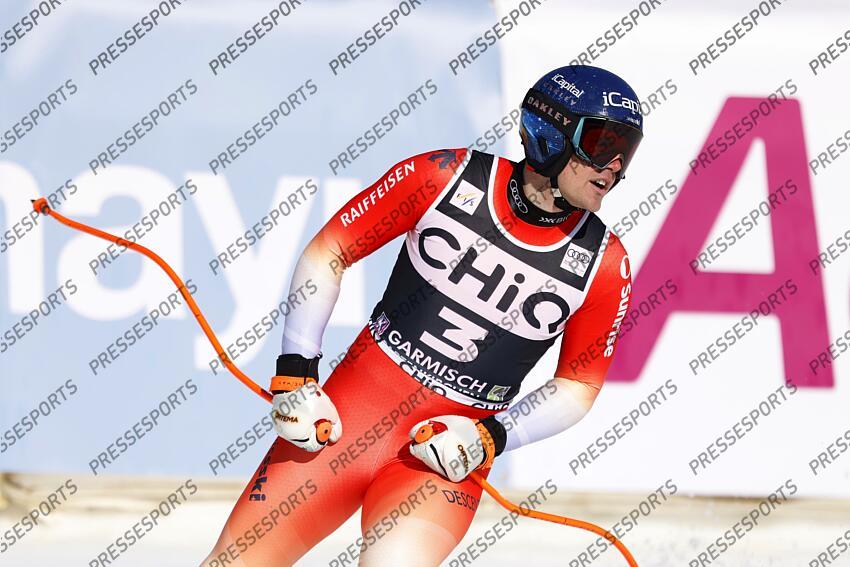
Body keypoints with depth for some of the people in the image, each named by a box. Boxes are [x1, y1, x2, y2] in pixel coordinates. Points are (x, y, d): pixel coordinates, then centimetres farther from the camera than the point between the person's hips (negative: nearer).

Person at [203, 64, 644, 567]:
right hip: (352, 412, 0)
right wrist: (295, 373, -6)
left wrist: (489, 438, -9)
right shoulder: (446, 178, -7)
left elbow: (576, 389, 7)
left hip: (449, 454, 0)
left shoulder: (605, 267, -4)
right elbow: (328, 253, 1)